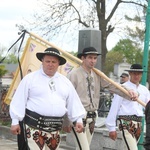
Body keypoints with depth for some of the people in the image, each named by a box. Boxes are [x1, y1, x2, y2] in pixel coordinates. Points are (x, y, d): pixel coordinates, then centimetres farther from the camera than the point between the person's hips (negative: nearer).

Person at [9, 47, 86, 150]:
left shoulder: (65, 82, 12)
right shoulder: (30, 78, -1)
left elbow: (73, 102, 15)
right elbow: (19, 101, -2)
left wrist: (78, 120, 8)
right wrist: (15, 121, -5)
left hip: (55, 128, 5)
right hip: (34, 125, -5)